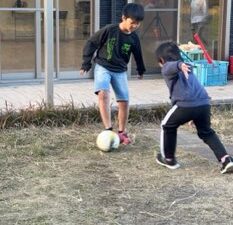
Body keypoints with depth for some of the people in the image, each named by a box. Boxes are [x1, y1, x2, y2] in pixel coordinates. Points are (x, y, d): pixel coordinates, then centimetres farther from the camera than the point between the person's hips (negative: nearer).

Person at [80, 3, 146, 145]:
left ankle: (122, 132, 16)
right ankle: (108, 129, -27)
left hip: (120, 71, 4)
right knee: (103, 94, -27)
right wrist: (86, 63, -6)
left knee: (124, 101, -2)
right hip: (103, 67, -4)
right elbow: (91, 44, -8)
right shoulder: (109, 30, -17)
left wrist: (141, 71, 28)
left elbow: (138, 55, 15)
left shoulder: (134, 38, -5)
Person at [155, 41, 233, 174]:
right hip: (204, 102, 6)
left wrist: (180, 65, -39)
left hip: (186, 104, -6)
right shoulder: (186, 68, 32)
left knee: (168, 127, 20)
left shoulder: (167, 68, 10)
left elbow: (174, 66, -16)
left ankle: (169, 159, 29)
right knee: (206, 132, 25)